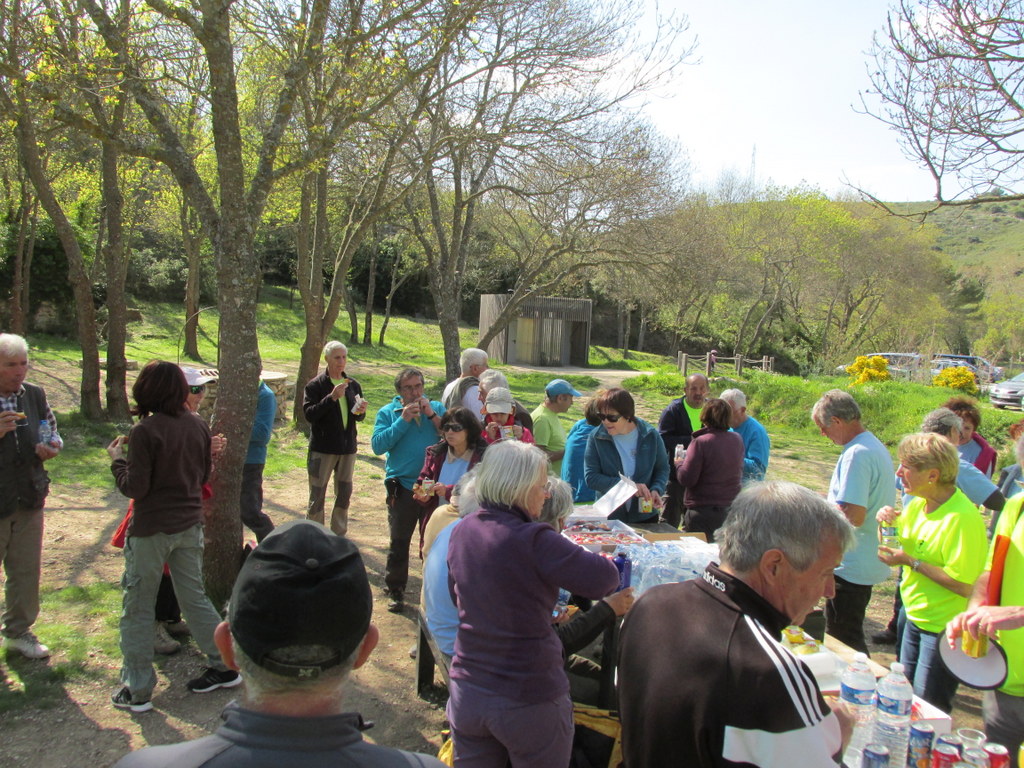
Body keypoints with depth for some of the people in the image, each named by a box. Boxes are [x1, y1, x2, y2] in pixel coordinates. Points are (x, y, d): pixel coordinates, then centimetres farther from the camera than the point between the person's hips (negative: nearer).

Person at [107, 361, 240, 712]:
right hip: (190, 525, 6)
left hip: (151, 530, -6)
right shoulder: (198, 426, 0)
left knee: (137, 609, 9)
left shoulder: (145, 431, -17)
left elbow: (134, 488, -15)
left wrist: (117, 459, -1)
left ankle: (137, 691, 17)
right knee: (195, 598, 18)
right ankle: (224, 668, 24)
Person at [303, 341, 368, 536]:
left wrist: (361, 411, -11)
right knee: (317, 496, 3)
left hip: (348, 447, 5)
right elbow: (309, 414, -17)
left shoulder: (353, 385, 8)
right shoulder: (315, 385, -6)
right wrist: (332, 398, -26)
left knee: (344, 494, 12)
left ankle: (338, 536, 26)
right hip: (322, 448, -5)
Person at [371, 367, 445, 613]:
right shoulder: (388, 413, 0)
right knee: (398, 542, 7)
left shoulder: (436, 408, 5)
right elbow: (378, 445, -13)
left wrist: (432, 415, -15)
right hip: (402, 486, -1)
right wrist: (403, 421, -16)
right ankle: (395, 591, 19)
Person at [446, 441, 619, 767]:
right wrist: (581, 554, 2)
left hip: (467, 691, 6)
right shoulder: (533, 540, -23)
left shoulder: (462, 530, -1)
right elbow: (605, 579, -20)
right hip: (528, 700, -6)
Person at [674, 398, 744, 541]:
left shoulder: (700, 442, -17)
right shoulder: (737, 440, 2)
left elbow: (686, 479, -17)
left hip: (703, 512, -6)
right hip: (730, 510, 6)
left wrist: (679, 463, 2)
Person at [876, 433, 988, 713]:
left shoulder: (963, 518, -25)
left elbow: (964, 585, -26)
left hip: (944, 629, -8)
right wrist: (888, 524, -8)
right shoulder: (918, 503, 1)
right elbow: (893, 547, 12)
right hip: (915, 617, 8)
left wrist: (911, 562, -24)